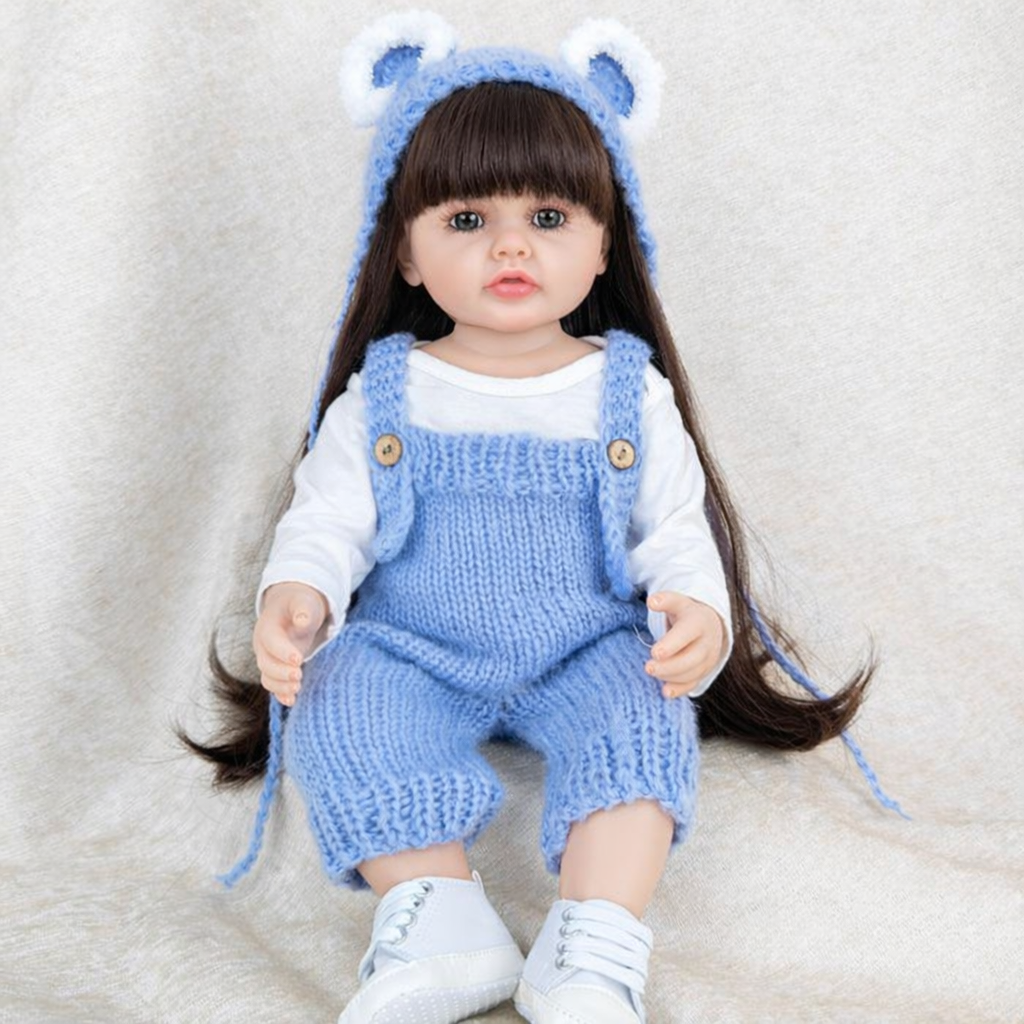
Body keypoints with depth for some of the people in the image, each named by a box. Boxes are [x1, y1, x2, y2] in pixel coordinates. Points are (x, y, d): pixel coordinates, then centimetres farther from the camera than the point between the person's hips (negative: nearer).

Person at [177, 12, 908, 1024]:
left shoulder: (628, 391, 1)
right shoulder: (382, 396, 0)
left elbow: (677, 525, 1)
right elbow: (329, 516, -1)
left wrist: (694, 606, -21)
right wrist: (296, 593, -23)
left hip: (587, 651, 0)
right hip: (411, 652, 1)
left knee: (641, 717, -29)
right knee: (339, 719, -27)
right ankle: (439, 921, -30)